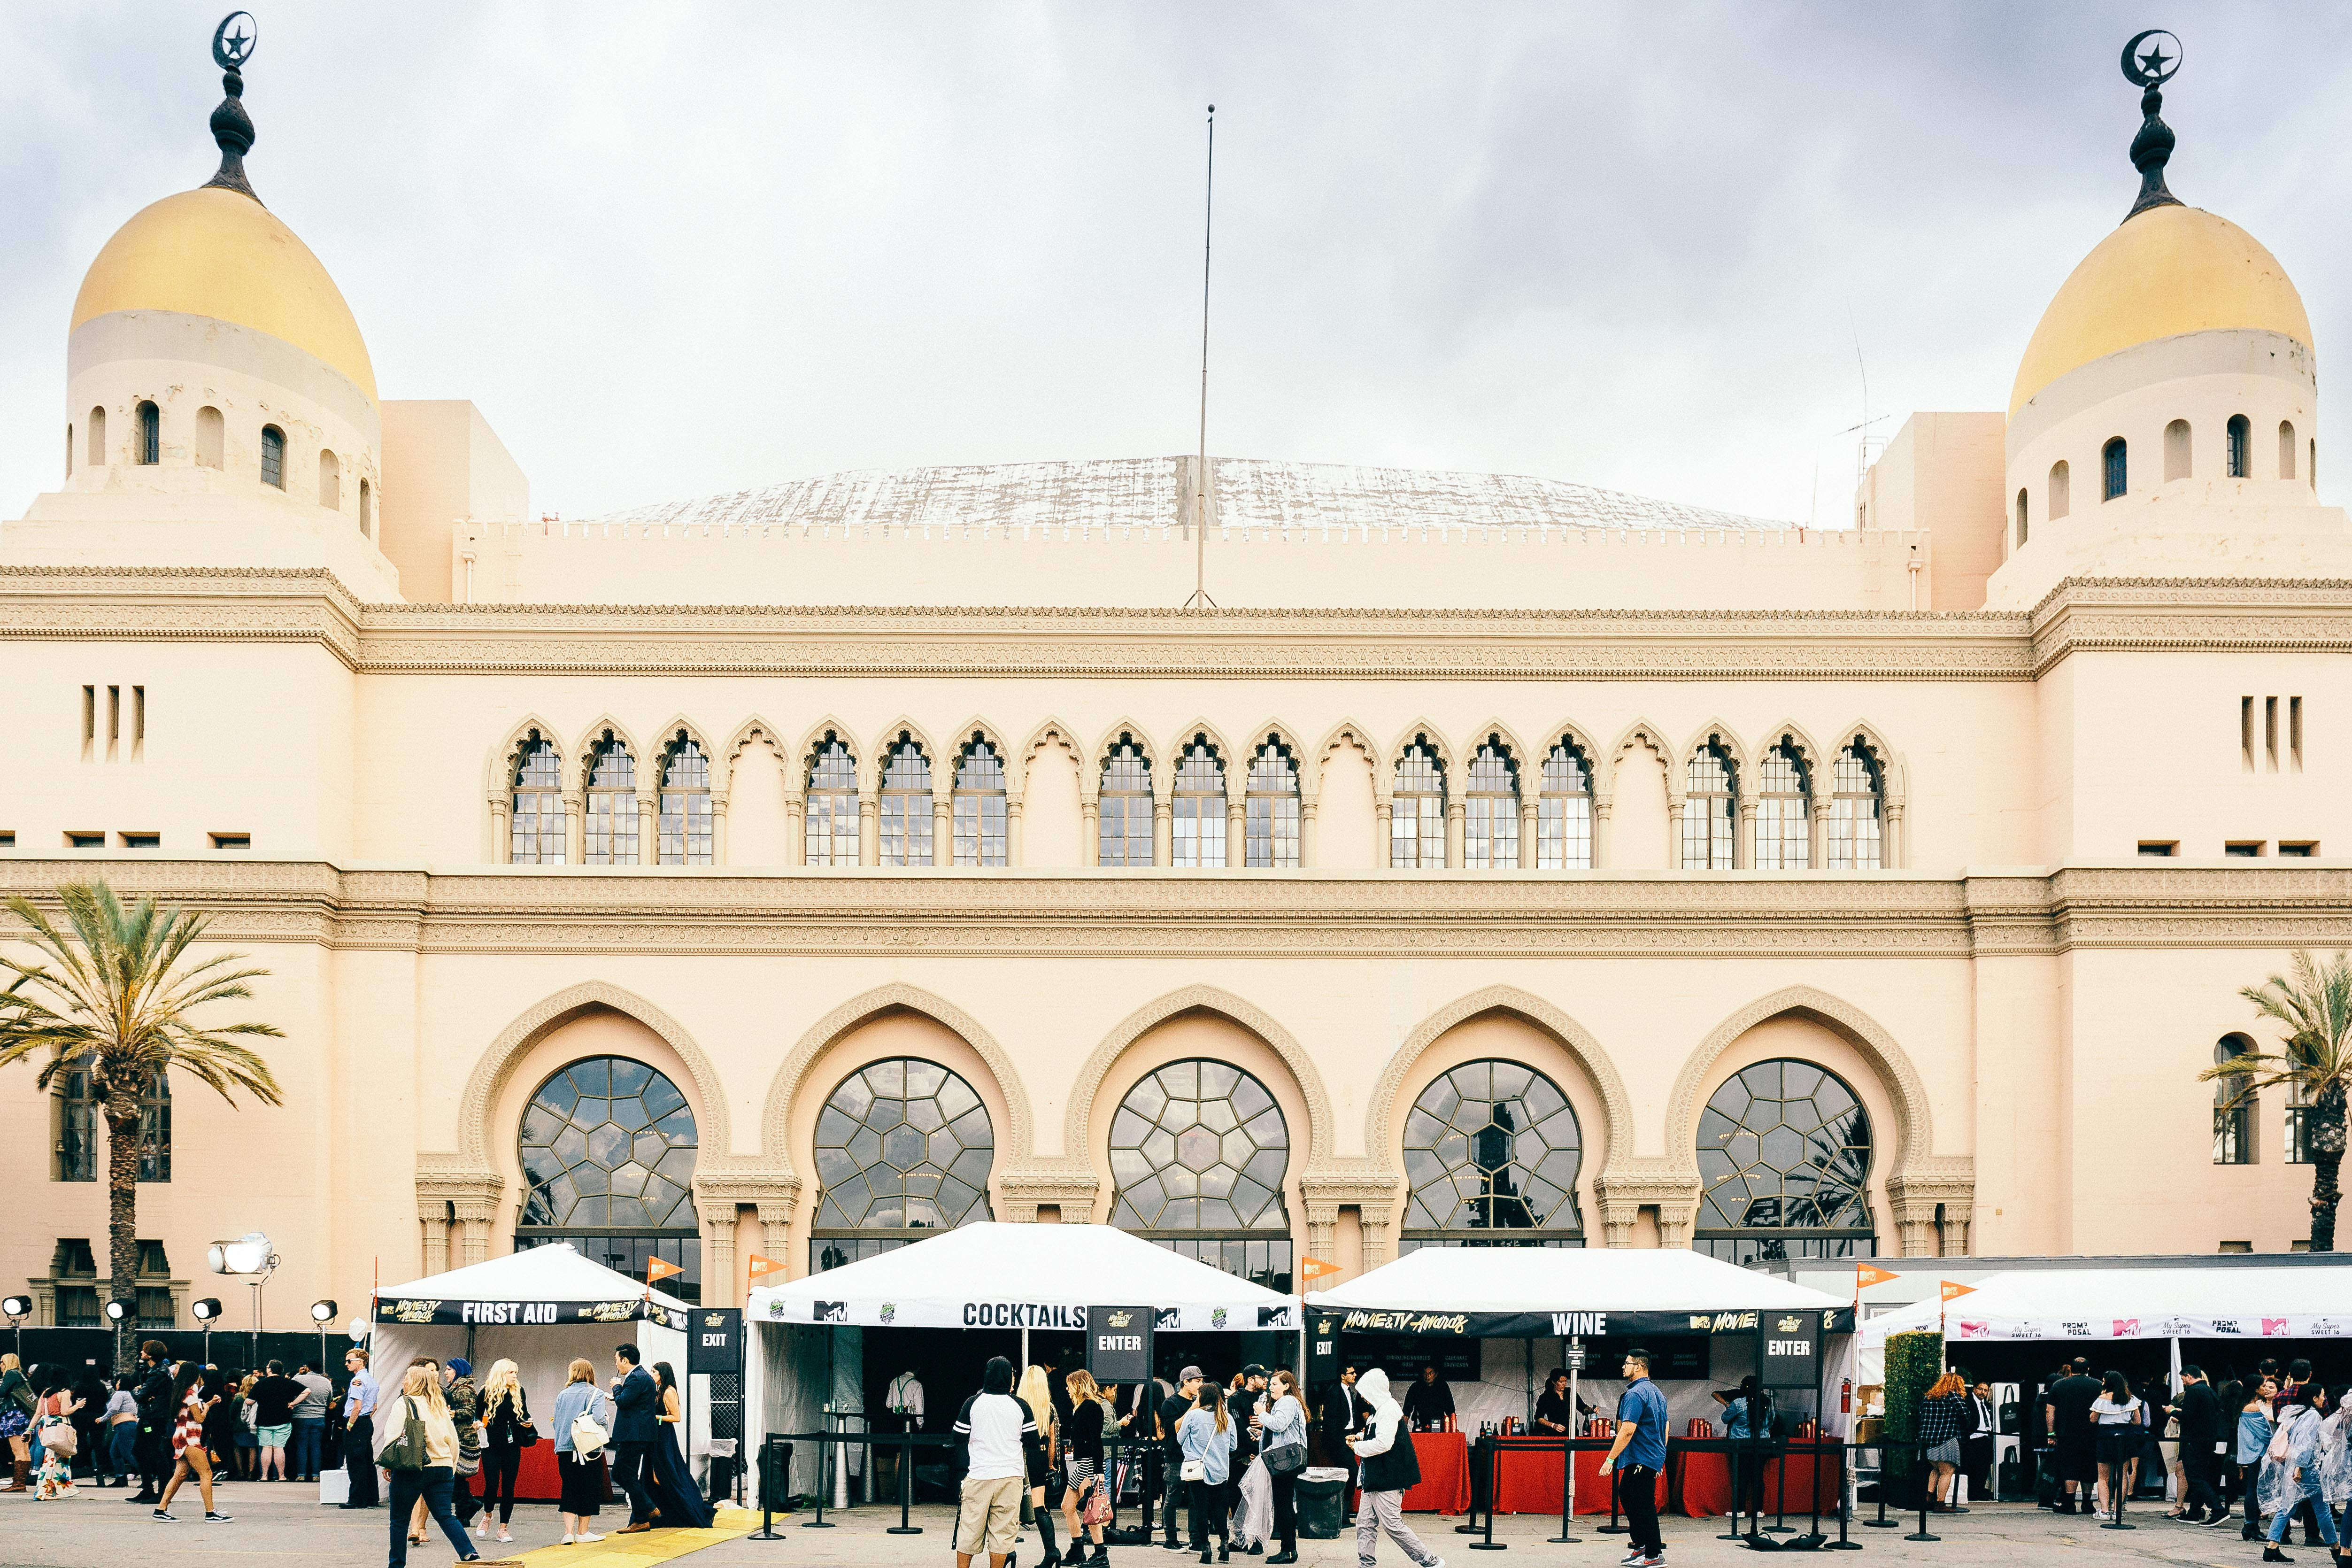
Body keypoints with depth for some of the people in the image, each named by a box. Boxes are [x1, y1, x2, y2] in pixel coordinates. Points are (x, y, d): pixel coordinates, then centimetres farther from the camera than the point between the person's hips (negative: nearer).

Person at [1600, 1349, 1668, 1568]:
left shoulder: (1635, 1394, -18)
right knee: (1626, 1495, 18)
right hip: (1655, 1458, 10)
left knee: (1643, 1506, -4)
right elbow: (1665, 1428, 22)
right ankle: (1641, 1545, 22)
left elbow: (1627, 1431, -24)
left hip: (1641, 1459, -10)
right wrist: (1660, 1456, 28)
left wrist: (1610, 1459, -21)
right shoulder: (1656, 1392, 15)